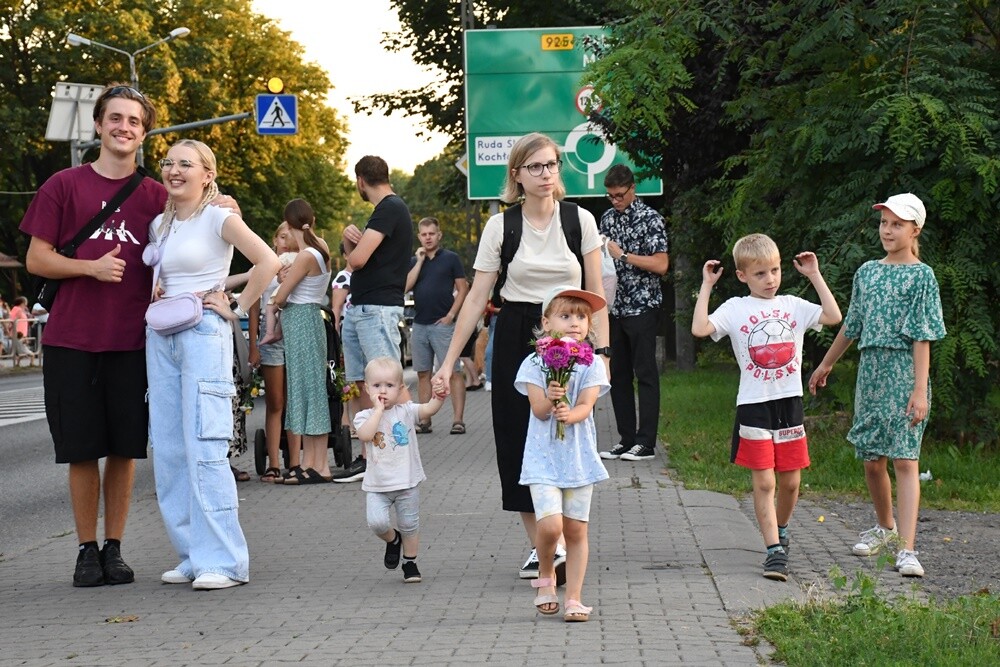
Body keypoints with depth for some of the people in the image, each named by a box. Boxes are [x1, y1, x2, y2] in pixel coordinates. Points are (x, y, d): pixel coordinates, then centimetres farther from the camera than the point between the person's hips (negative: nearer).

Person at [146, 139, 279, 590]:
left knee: (204, 448, -13)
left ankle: (223, 561, -11)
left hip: (204, 334, -7)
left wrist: (238, 309, -10)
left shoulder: (218, 218, -4)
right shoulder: (159, 225, 15)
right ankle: (193, 556, 10)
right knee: (168, 450, 4)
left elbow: (267, 262, -14)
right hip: (161, 337, 7)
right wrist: (158, 297, 11)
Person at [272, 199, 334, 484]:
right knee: (304, 388, 11)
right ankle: (309, 461, 16)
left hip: (300, 319, -9)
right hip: (309, 319, 9)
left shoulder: (306, 257, -18)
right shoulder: (321, 246, 6)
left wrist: (283, 303, 3)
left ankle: (321, 467, -4)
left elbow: (279, 298, -14)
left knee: (309, 388, -6)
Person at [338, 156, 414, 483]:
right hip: (357, 309, 10)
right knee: (364, 383, 9)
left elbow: (358, 259, -20)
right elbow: (354, 257, 21)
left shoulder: (391, 208, -12)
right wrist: (350, 240, 1)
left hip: (378, 308, -10)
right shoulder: (388, 209, 20)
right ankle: (368, 457, 13)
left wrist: (354, 250, 2)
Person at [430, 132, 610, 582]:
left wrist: (601, 351, -5)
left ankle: (562, 544, -2)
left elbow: (595, 293, 3)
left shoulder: (580, 220, 0)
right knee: (519, 441, 1)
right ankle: (540, 546, 10)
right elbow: (477, 298, 0)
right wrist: (448, 363, -4)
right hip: (516, 337, 1)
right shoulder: (500, 226, -1)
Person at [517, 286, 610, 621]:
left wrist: (570, 414, -32)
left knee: (576, 528, 4)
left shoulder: (591, 365, 2)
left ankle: (574, 599, 13)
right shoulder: (534, 363, -1)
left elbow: (585, 405, -10)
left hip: (579, 455, 2)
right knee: (550, 524, -17)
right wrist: (550, 399, -32)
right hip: (543, 456, -2)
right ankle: (545, 576, 12)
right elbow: (539, 409, -10)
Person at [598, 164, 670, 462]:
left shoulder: (650, 219, -7)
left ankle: (646, 443, -2)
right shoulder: (608, 217, 12)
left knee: (645, 374, -3)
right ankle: (626, 440, 14)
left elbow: (661, 265, -14)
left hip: (642, 307, -7)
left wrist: (623, 255, -18)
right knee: (618, 375, 8)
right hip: (614, 308, 7)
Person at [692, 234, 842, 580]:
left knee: (790, 480, 9)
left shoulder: (793, 305, 8)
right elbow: (700, 329, -14)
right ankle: (775, 551, -4)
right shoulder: (735, 308, 0)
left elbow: (833, 316, -2)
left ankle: (780, 531, 34)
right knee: (764, 482, -5)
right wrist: (706, 286, -8)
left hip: (790, 402, 3)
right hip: (754, 406, -3)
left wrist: (814, 276, 3)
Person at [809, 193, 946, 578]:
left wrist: (920, 390, -15)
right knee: (871, 459, 10)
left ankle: (907, 549, -15)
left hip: (904, 372, -5)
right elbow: (852, 327, 23)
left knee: (904, 459, -11)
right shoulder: (867, 272, 12)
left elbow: (923, 337, -9)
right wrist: (826, 365, 28)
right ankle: (885, 528, 32)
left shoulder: (921, 276, -4)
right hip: (871, 370, 5)